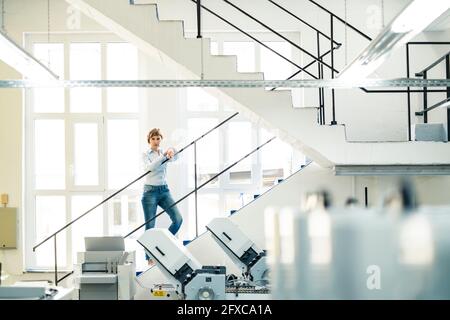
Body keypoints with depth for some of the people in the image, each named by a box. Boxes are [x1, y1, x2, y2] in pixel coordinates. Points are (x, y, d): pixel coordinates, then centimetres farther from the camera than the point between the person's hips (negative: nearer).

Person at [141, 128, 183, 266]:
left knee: (178, 219, -7)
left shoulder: (164, 153, 8)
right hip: (150, 191, -4)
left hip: (164, 190, 4)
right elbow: (151, 167, -23)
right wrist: (164, 155, -33)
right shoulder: (146, 155, -2)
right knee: (150, 226, -2)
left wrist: (172, 151, -37)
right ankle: (150, 257, 8)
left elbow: (175, 157, -15)